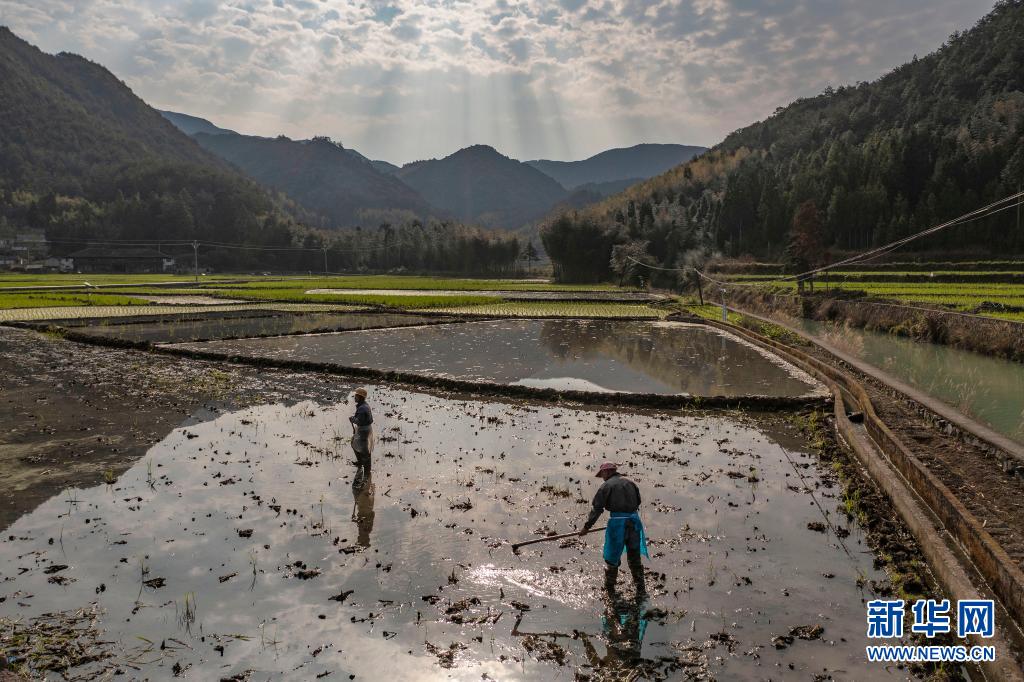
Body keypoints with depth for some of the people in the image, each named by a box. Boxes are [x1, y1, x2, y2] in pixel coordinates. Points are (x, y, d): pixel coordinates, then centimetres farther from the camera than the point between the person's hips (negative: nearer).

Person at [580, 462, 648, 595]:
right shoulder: (630, 483, 12)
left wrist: (587, 527, -2)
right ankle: (641, 589, 17)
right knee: (634, 556, 15)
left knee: (612, 556, 12)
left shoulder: (606, 485, -4)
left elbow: (597, 508, -7)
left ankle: (609, 587, 25)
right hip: (633, 520, 5)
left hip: (617, 522, -5)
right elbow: (638, 502, 20)